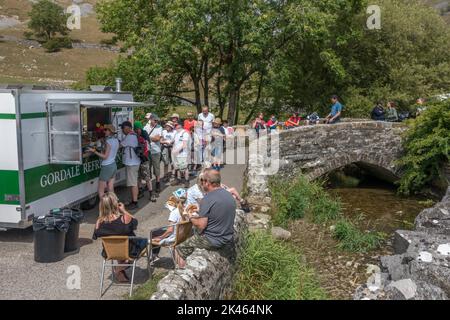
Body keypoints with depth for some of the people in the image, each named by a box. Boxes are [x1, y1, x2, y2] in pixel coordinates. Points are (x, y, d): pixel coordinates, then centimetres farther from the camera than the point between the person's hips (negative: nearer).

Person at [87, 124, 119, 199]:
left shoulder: (108, 141, -17)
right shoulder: (116, 140, 7)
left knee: (101, 190, -1)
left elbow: (105, 156, -17)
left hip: (107, 167, -8)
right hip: (113, 165, 8)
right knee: (110, 189, 11)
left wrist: (94, 151, -16)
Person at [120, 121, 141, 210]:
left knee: (133, 184, -5)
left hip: (131, 163, -10)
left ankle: (135, 203, 0)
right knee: (133, 183, 15)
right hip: (133, 162, 10)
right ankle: (133, 201, 23)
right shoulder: (133, 135, 13)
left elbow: (120, 145, -13)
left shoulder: (129, 136, -17)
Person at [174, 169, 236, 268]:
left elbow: (201, 225, -21)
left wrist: (191, 218, -1)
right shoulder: (230, 196, 4)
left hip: (212, 242, -8)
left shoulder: (207, 199, -20)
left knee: (179, 249, 6)